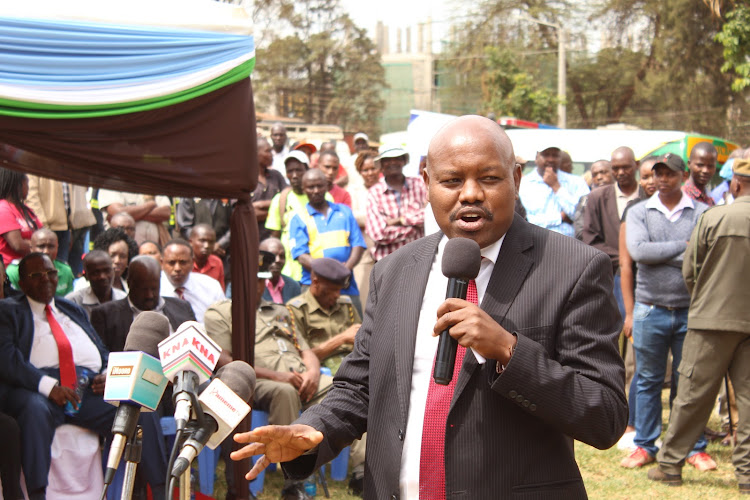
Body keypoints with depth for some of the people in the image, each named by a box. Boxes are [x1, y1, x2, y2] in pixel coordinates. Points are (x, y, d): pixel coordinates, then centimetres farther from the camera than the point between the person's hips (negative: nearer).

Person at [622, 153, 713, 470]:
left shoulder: (701, 213, 4)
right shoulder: (638, 213, 6)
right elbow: (637, 251, -12)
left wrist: (660, 255, -12)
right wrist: (683, 246, -11)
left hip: (690, 310, 0)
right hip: (650, 310, 1)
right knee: (648, 381, 7)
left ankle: (695, 447, 14)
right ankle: (645, 446, 16)